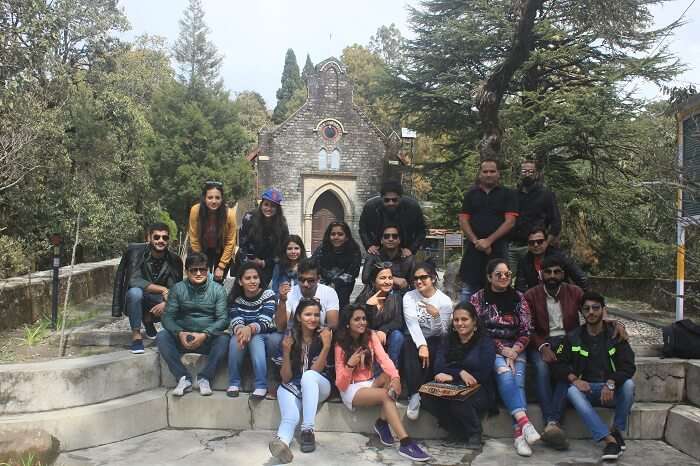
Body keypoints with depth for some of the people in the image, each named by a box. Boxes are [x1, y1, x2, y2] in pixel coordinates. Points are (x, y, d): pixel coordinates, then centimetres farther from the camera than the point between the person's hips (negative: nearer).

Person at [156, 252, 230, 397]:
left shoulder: (218, 290, 0)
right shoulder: (178, 289, 4)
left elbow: (223, 319, -9)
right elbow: (168, 317, -3)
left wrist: (204, 335, -25)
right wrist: (180, 333, -23)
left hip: (208, 340, -2)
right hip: (183, 339, 2)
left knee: (224, 339, -31)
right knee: (161, 336, -24)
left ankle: (204, 378, -19)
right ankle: (183, 379, -22)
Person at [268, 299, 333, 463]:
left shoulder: (323, 336, -6)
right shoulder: (290, 338, -3)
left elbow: (314, 370, -12)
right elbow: (286, 378, -3)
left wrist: (327, 346, -25)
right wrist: (286, 352, -19)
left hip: (318, 386, 0)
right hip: (292, 387, 1)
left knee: (308, 375, -36)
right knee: (290, 417, -32)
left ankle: (308, 430, -37)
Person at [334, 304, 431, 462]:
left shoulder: (371, 335, 0)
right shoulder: (341, 345, -8)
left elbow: (383, 359, -19)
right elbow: (341, 385, -12)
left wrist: (395, 377, -39)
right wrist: (350, 365, -31)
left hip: (371, 384, 5)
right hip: (351, 390, -4)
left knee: (390, 376, -26)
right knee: (385, 395, -30)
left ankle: (382, 423, -16)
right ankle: (406, 443, -36)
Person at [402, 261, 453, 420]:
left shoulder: (445, 300, -5)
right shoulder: (409, 297, 0)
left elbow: (440, 333, -9)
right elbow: (412, 324, -15)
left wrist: (436, 316, -29)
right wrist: (421, 345, -32)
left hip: (435, 341, -1)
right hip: (415, 338, 1)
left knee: (432, 354, -36)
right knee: (409, 347, -34)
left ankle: (415, 395, -25)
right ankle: (415, 394, -36)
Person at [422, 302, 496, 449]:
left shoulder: (485, 342, 1)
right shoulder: (447, 340, 14)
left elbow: (483, 375, -10)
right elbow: (438, 367, -1)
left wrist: (452, 376, -14)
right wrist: (460, 373, -19)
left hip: (478, 392, -4)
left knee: (457, 397, -37)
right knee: (428, 395, -27)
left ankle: (474, 433, -7)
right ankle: (459, 432, -9)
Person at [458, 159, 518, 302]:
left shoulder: (508, 194, 5)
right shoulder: (471, 194, 12)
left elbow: (510, 221, -5)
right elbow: (463, 220, 5)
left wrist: (488, 240, -13)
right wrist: (476, 241, -10)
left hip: (498, 249, -1)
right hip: (474, 248, 2)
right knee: (468, 288, 3)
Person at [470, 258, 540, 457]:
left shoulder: (518, 298, 10)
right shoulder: (478, 298, 3)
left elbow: (526, 332, 6)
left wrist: (514, 350, -12)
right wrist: (502, 349, -11)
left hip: (515, 349, 2)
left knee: (518, 381, -25)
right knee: (505, 373, -31)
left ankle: (519, 433, -34)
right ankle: (524, 422, -41)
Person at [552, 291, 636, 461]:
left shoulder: (615, 334, 3)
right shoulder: (573, 337, 8)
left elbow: (628, 366, -8)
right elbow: (559, 363, 2)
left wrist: (610, 383, -25)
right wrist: (574, 378, -18)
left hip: (613, 389, 0)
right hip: (587, 390, 1)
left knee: (628, 384, -31)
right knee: (571, 390, -31)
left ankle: (617, 429, -9)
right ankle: (610, 439, -37)